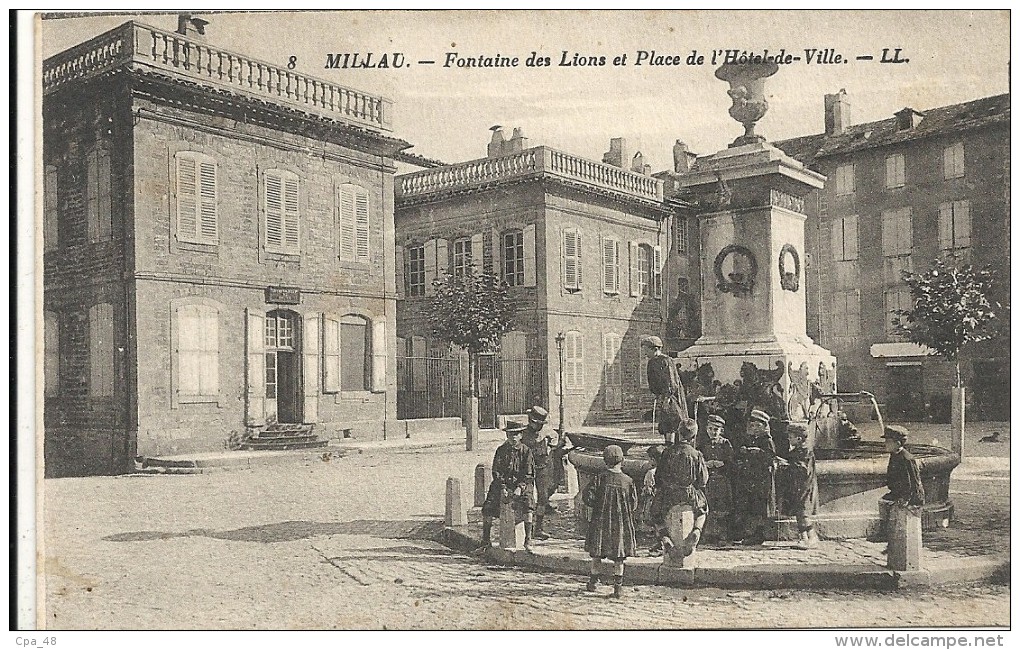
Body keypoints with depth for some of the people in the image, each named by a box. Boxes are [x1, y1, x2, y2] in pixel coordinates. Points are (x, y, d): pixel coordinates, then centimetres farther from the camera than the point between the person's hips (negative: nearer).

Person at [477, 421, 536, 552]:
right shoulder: (501, 450, 4)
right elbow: (496, 471, 2)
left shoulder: (526, 451, 0)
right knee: (487, 510, -12)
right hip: (502, 484, 2)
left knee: (528, 507, -28)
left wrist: (520, 487, -17)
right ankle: (486, 541, 5)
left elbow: (529, 474, -3)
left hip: (521, 484, -2)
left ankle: (528, 540, -14)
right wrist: (502, 488, -12)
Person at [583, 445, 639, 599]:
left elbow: (588, 497, -12)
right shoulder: (628, 481, -5)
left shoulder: (600, 478, -8)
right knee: (618, 557, 8)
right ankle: (618, 586, 6)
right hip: (621, 523, 0)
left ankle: (593, 581, 22)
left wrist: (597, 505, 7)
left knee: (597, 554, 13)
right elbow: (634, 504, 0)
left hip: (601, 522, 0)